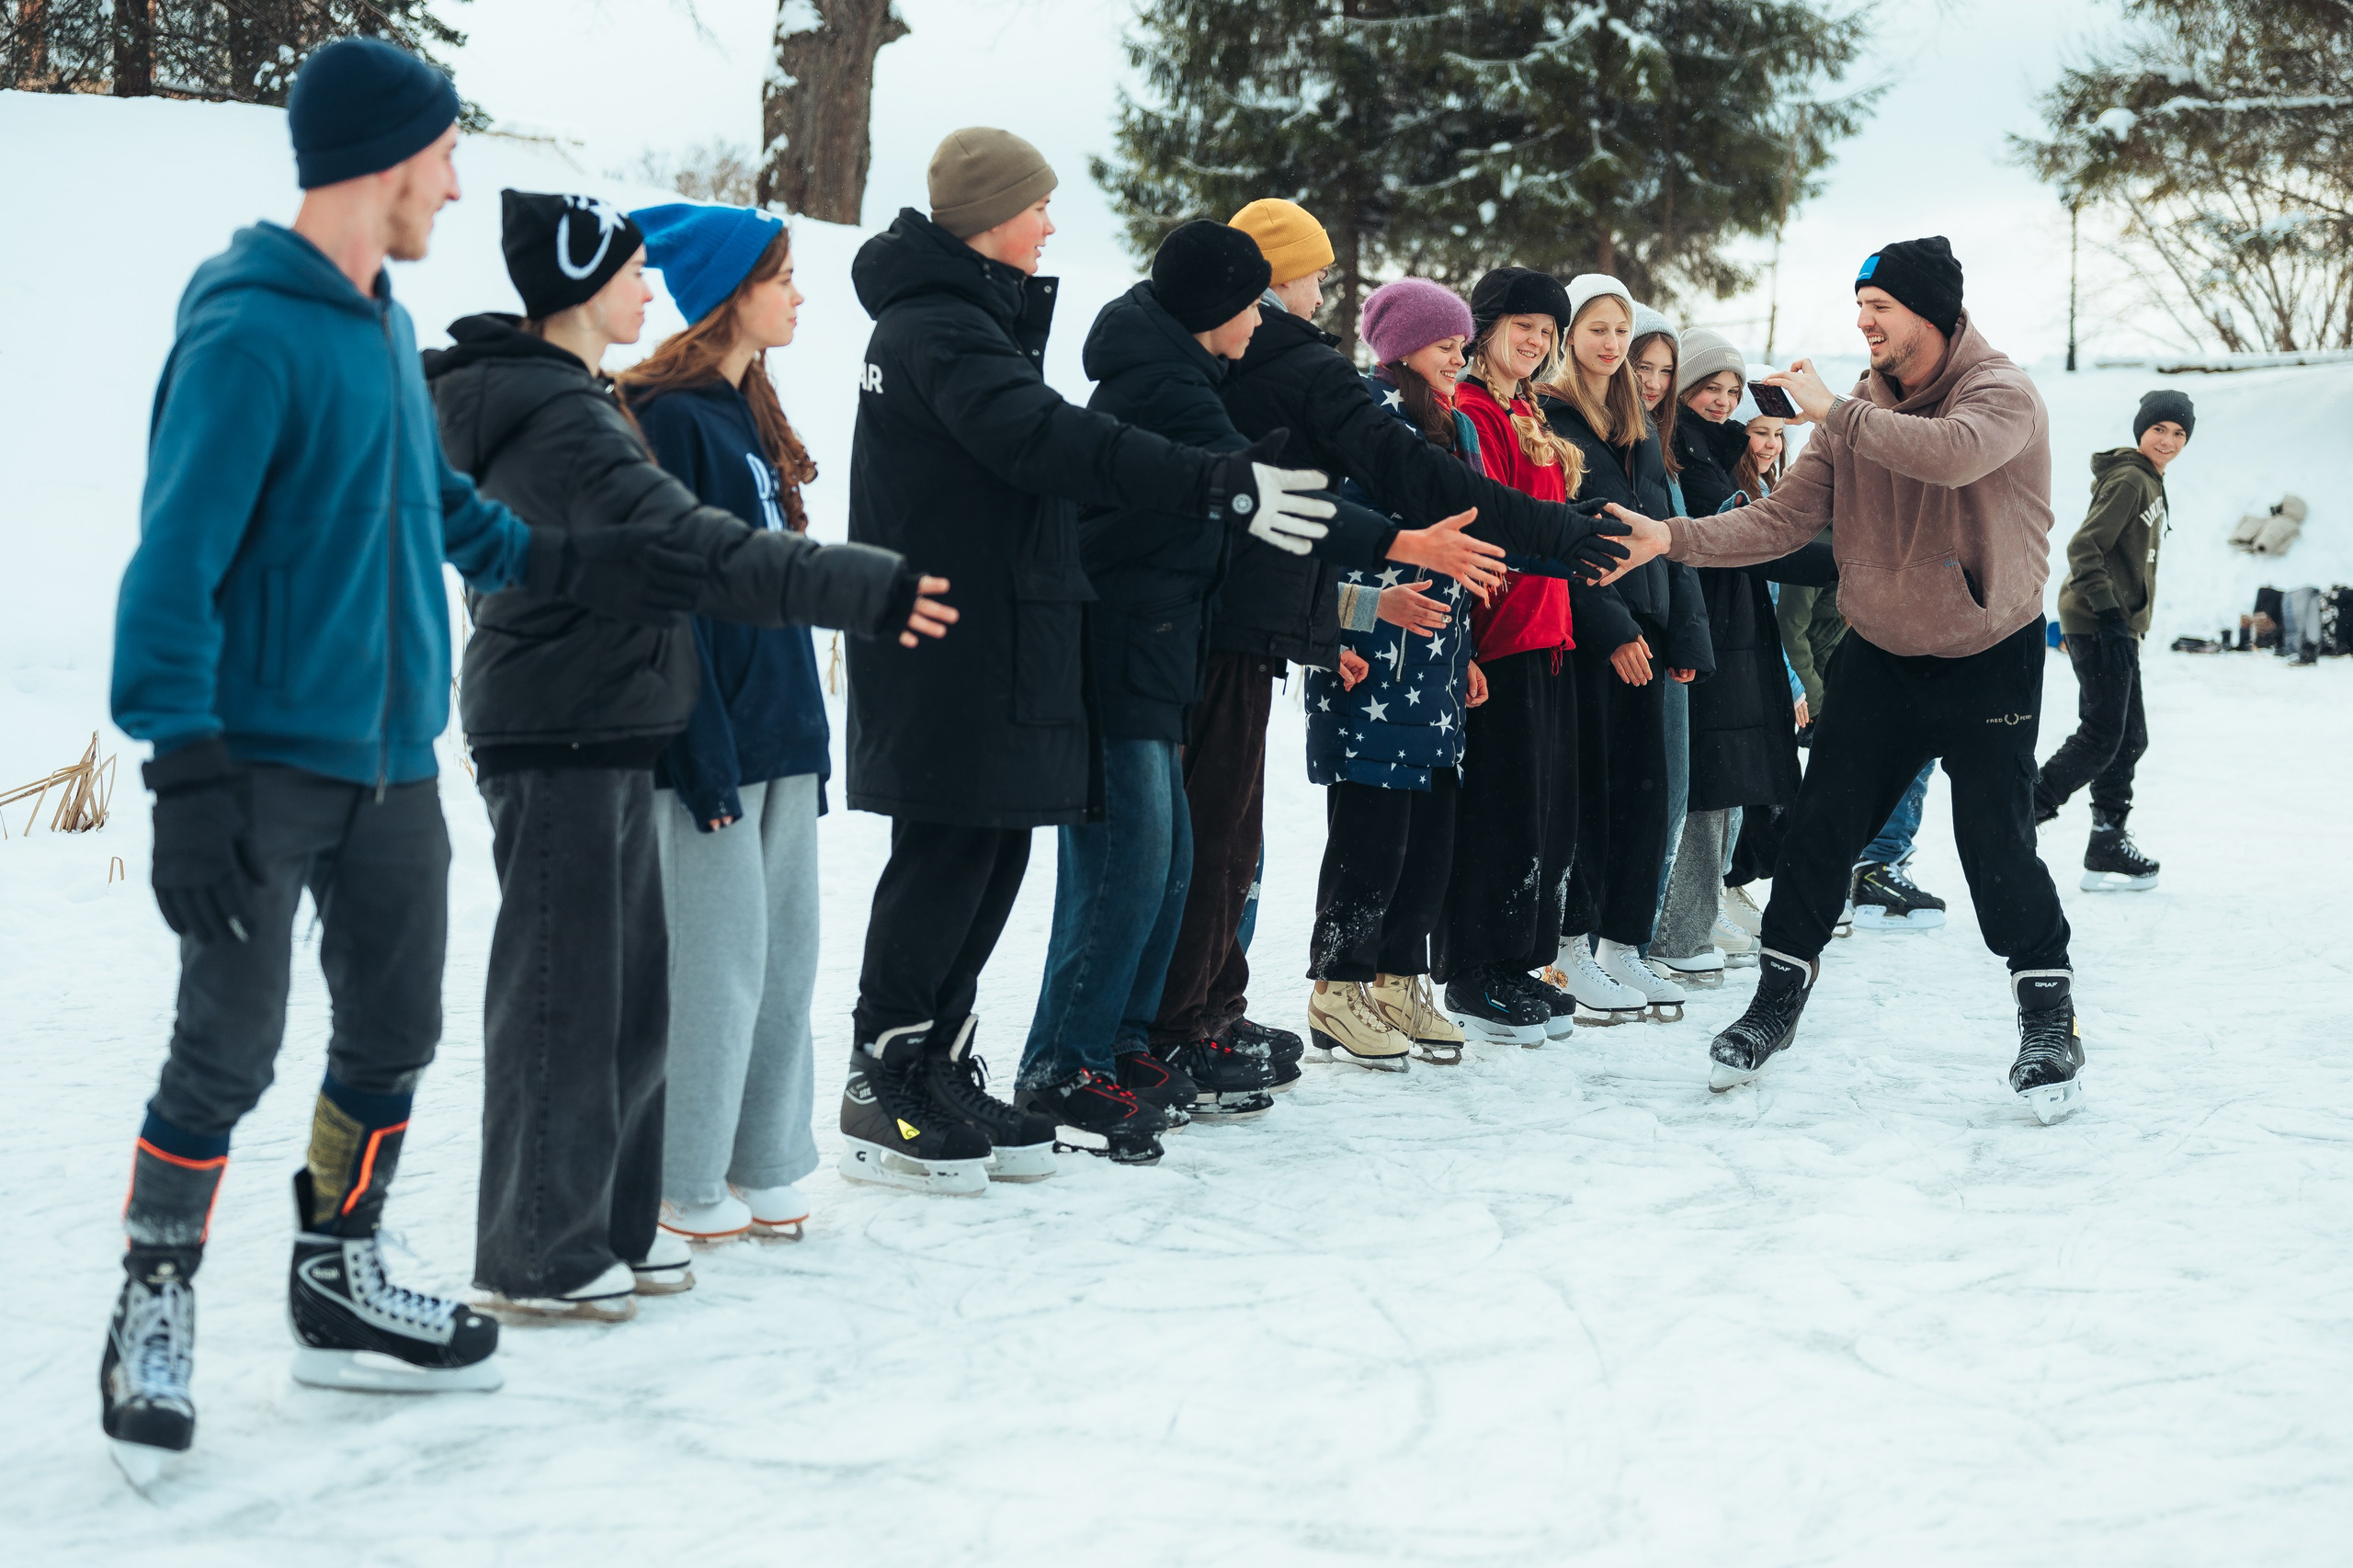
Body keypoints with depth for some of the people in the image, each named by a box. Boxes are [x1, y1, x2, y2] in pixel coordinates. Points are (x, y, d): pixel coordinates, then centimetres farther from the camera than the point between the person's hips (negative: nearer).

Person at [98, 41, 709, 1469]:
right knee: (228, 1055, -2)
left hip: (393, 762, 8)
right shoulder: (250, 335, -17)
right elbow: (177, 561, -19)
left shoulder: (386, 329, 10)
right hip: (268, 763, -8)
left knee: (395, 1037, 15)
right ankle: (156, 1314, 16)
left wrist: (562, 567, 23)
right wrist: (189, 773, -22)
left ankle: (341, 1291, 31)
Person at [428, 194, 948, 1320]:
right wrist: (863, 587, -32)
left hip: (600, 735, 10)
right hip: (560, 743, -10)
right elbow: (693, 548, -29)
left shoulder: (557, 401, 16)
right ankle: (537, 1258, 6)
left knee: (629, 988, 14)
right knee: (563, 993, -3)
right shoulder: (560, 421, -18)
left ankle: (607, 1227, 24)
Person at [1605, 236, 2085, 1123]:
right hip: (1881, 653, 5)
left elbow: (1952, 455, -40)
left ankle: (2048, 1016, 12)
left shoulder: (2002, 394, -16)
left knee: (1997, 842, -7)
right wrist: (1676, 538, -20)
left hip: (1990, 658, -4)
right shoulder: (1861, 408, -1)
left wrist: (1835, 412, -34)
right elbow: (1784, 518, -7)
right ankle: (1777, 999, 16)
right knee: (1819, 825, 1)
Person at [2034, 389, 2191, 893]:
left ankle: (2108, 844, 14)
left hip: (2116, 626, 10)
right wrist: (2109, 617, -27)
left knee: (2129, 738, 10)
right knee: (2102, 737, -12)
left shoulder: (2148, 483, 19)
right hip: (2097, 625, -10)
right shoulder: (2129, 481, -13)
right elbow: (2084, 547, -21)